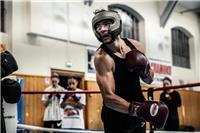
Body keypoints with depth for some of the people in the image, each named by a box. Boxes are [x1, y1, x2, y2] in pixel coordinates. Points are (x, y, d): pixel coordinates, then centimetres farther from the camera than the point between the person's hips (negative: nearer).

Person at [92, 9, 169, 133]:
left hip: (138, 108, 5)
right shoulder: (102, 57, -21)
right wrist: (139, 110, -38)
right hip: (116, 115, -5)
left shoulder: (136, 46, -5)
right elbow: (108, 97, -27)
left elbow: (149, 80, 8)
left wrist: (146, 71, -14)